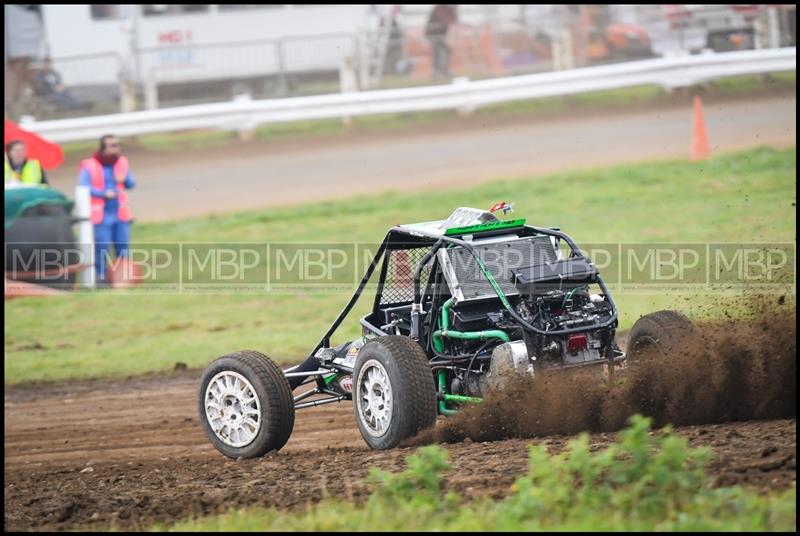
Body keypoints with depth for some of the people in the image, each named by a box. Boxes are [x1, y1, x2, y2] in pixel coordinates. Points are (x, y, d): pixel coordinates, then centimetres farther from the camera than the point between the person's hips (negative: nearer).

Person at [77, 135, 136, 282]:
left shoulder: (121, 162, 13)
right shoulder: (90, 166, -4)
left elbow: (132, 183, 15)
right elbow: (83, 187, -13)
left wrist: (125, 179, -9)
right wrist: (103, 193, -21)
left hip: (120, 214, 5)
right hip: (101, 215, -5)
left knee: (123, 248, 6)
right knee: (102, 248, -8)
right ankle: (101, 276, -3)